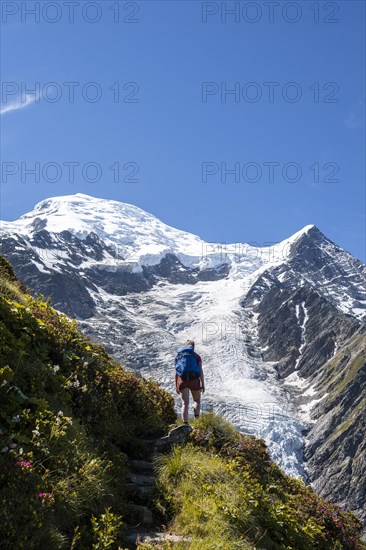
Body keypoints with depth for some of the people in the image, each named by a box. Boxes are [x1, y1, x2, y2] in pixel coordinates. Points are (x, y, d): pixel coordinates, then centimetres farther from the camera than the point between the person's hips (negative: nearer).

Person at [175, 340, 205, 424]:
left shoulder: (178, 356, 14)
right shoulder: (196, 356, 8)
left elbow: (176, 372, 9)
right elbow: (200, 371, -1)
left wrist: (176, 386, 12)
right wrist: (203, 384, 0)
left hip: (182, 380, 1)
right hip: (194, 380, -1)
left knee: (185, 403, 4)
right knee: (197, 401, 17)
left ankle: (185, 424, -7)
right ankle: (196, 419, -5)